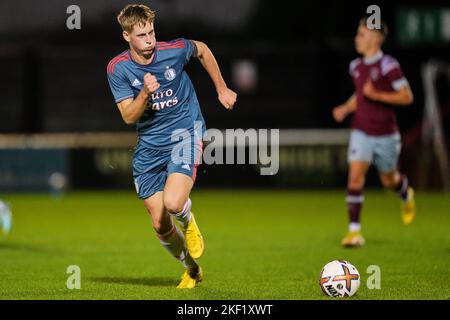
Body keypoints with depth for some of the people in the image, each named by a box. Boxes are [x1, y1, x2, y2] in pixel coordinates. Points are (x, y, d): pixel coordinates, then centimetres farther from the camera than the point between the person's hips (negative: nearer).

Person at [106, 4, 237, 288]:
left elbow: (203, 50, 11)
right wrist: (145, 94, -28)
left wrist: (222, 89, 15)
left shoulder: (175, 50, -13)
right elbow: (129, 117, -10)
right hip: (149, 144, 3)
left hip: (185, 132, -3)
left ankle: (189, 222, 11)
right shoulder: (118, 68, -10)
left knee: (173, 203, -28)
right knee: (160, 224, 3)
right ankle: (192, 270, 31)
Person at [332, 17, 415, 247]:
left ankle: (407, 196, 50)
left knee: (388, 180, 12)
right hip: (361, 132, 4)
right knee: (355, 176, -14)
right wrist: (346, 108, 4)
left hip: (385, 134, -4)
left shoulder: (388, 65, -14)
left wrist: (377, 95, -22)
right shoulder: (356, 67, 6)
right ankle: (354, 231, -13)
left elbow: (407, 97, -14)